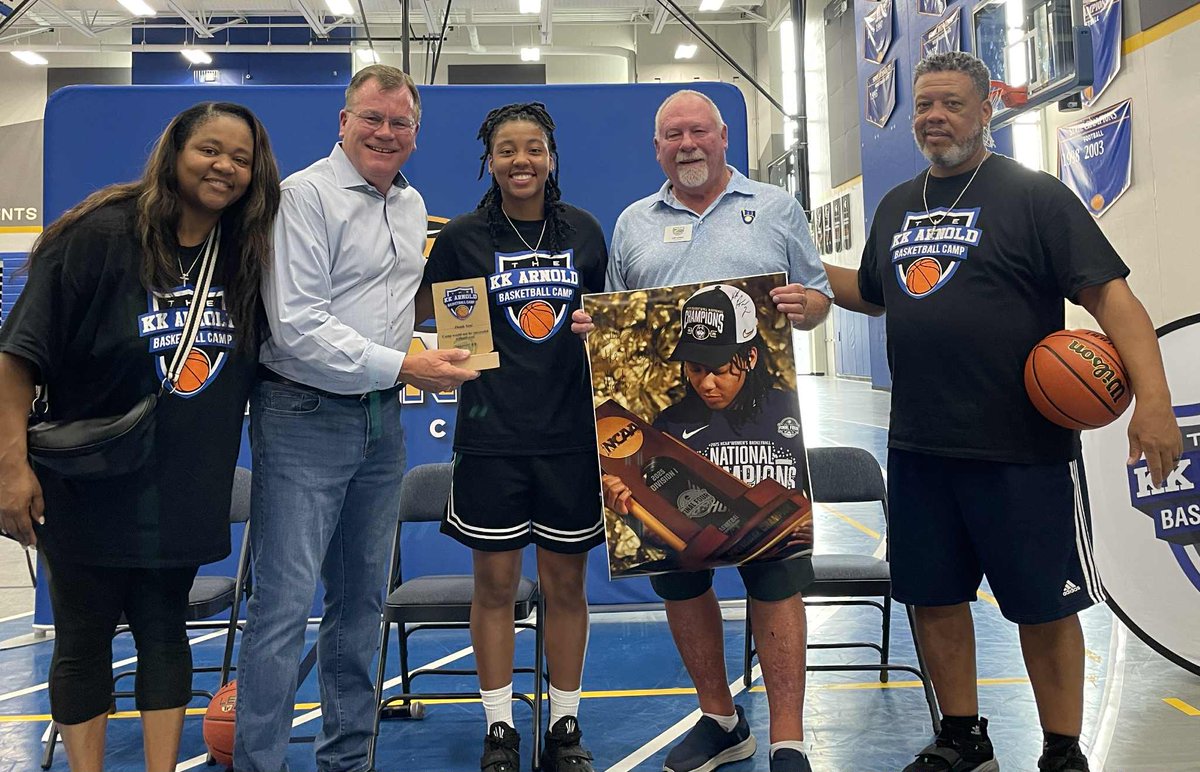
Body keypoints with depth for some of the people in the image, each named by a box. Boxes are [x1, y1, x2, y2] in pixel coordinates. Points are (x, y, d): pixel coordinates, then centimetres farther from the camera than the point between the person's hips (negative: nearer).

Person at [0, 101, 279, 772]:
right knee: (84, 637, 10)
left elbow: (262, 365, 13)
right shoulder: (102, 234, -14)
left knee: (165, 627, 13)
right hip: (88, 485, -4)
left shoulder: (246, 256, 0)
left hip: (186, 487, 4)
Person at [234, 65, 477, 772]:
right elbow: (297, 326, -18)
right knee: (286, 602, -5)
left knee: (363, 599, 14)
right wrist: (401, 365, -18)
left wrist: (434, 353, 5)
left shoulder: (413, 205, 14)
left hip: (381, 421, 8)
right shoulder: (306, 195, -10)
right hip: (305, 419, -7)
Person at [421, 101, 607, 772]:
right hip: (492, 434, -1)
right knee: (495, 583, 6)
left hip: (572, 432, 2)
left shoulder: (584, 231, 7)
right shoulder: (463, 236, 1)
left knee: (566, 584, 9)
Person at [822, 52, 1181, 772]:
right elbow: (871, 292, 27)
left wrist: (1153, 396, -24)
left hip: (1023, 449, -5)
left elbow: (1109, 292, -12)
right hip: (919, 447, 6)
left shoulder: (1033, 194, -5)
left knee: (1044, 606, 6)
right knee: (935, 598, 13)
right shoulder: (896, 207, 13)